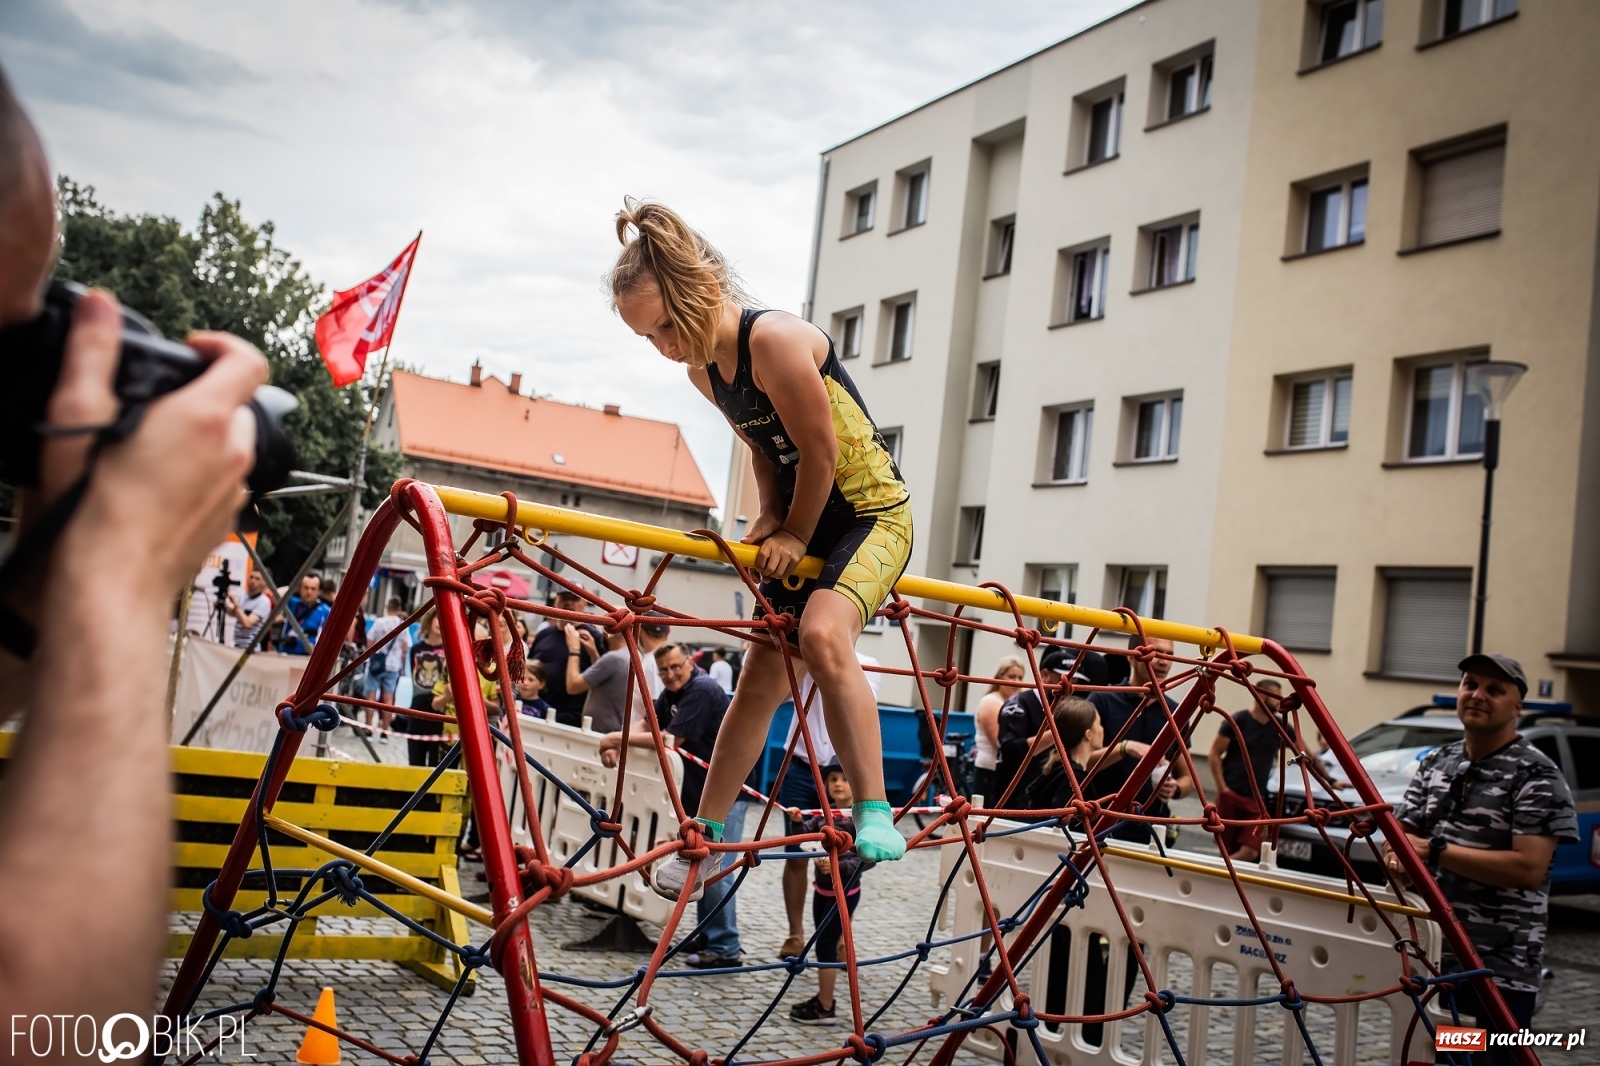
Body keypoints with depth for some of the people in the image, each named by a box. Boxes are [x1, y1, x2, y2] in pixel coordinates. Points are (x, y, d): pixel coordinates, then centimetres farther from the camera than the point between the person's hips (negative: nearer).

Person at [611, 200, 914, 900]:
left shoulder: (776, 340, -26)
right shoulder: (704, 371, 1)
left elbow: (821, 453, -20)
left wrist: (794, 536, -8)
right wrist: (770, 519, -2)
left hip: (872, 512, -8)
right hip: (802, 527, 8)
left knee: (822, 634, -33)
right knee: (761, 677, 9)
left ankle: (874, 812, -23)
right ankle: (707, 835, 19)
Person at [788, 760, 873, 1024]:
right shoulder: (824, 813, 6)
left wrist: (838, 866, -33)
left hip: (844, 892, -7)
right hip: (822, 888, 7)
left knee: (826, 945, -4)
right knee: (823, 943, 14)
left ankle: (825, 1008, 5)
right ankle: (822, 998, 26)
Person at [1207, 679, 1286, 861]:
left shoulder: (1280, 728, 8)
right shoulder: (1238, 721, -6)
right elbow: (1214, 754, -3)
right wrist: (1222, 787, -10)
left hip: (1256, 800, 4)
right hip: (1230, 795, -3)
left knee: (1250, 852, -11)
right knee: (1226, 850, 2)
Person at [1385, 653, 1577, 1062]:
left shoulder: (1536, 775, -10)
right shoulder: (1435, 763, 10)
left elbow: (1529, 868, -20)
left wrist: (1437, 850, -21)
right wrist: (1397, 857, -15)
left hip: (1499, 972, -6)